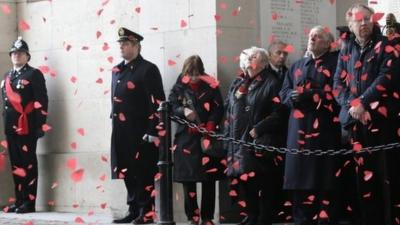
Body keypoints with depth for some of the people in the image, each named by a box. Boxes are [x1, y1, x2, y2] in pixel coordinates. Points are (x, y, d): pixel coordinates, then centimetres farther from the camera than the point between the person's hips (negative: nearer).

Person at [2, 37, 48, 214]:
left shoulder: (34, 74, -3)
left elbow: (41, 102, -10)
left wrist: (40, 125, -16)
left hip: (27, 126, -7)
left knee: (28, 164, -5)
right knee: (16, 164, 9)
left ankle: (29, 202, -3)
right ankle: (19, 200, 14)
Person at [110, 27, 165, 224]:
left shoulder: (148, 69, -7)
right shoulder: (117, 70, 16)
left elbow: (157, 103, -11)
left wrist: (152, 132, -16)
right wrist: (116, 129, 16)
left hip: (140, 133, -7)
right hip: (121, 133, 7)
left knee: (144, 173, -1)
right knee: (127, 172, 10)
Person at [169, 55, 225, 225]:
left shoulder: (211, 86, -2)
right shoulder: (179, 87, 1)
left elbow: (218, 109, -1)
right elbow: (171, 106, 2)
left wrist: (209, 128, -13)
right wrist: (183, 111, -18)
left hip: (207, 138, -1)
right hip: (186, 138, 1)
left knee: (208, 179, 1)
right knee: (187, 179, 2)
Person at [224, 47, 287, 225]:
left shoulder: (271, 83, -2)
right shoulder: (238, 83, 17)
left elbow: (278, 114, -10)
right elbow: (228, 111, 19)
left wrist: (258, 129, -16)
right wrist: (227, 137, 10)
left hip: (260, 143, -6)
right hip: (238, 142, 6)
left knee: (263, 183, -5)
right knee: (242, 181, 7)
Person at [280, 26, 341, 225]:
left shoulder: (335, 63, 4)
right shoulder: (297, 66, 21)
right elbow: (284, 93, 14)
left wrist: (312, 95, -17)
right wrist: (293, 95, -8)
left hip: (324, 129, -5)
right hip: (299, 129, 5)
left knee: (323, 176, -7)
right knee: (300, 176, 2)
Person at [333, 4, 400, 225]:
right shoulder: (346, 51, 16)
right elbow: (338, 84, 10)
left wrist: (362, 102, -13)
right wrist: (352, 105, -8)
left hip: (382, 119, -4)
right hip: (354, 120, 4)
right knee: (361, 174, 5)